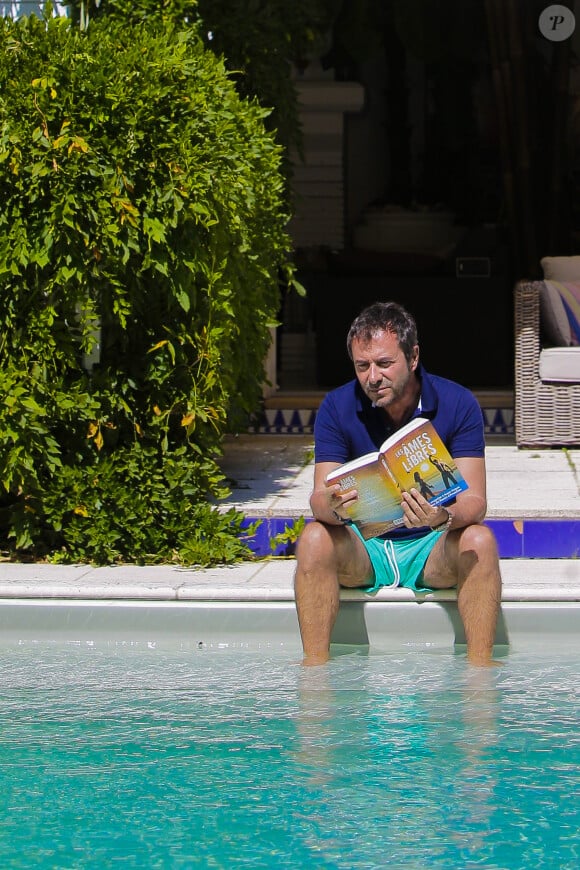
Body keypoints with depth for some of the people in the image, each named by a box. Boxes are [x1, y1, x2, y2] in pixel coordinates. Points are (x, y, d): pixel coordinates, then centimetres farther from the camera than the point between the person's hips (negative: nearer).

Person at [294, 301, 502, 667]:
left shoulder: (458, 403, -9)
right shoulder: (337, 407, -6)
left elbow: (474, 501, -15)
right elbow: (320, 496, -13)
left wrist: (444, 517, -39)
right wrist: (332, 507, -39)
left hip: (432, 549, -1)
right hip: (362, 548, 1)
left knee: (479, 541, -30)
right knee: (314, 537, -29)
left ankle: (480, 666, -30)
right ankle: (315, 665, -29)